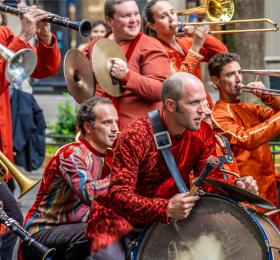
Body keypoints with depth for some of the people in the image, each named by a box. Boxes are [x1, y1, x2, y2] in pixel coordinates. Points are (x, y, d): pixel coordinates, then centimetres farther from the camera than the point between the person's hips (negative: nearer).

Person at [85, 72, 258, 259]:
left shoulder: (203, 134, -4)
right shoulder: (135, 137, -24)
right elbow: (118, 196, -30)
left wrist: (237, 187, -24)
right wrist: (166, 209, -45)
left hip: (167, 220, 6)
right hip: (120, 219, -6)